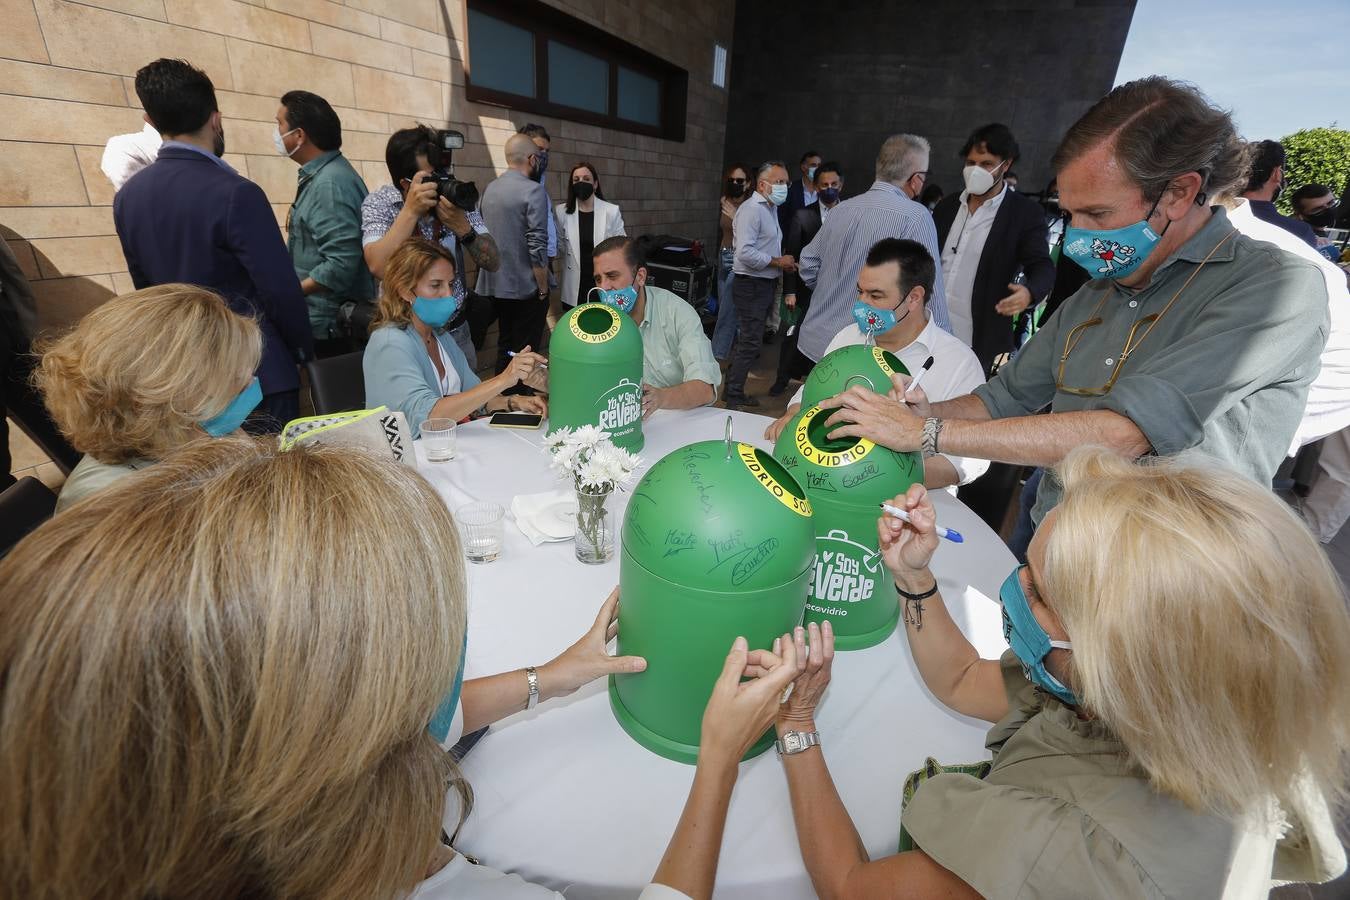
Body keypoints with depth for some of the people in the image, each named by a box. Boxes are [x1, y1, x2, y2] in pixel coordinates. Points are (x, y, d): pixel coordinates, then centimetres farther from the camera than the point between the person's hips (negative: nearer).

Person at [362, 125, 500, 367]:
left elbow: (493, 264, -10)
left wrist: (462, 227, -26)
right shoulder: (378, 204, -11)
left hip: (457, 329, 3)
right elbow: (378, 267, -27)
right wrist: (411, 210, -30)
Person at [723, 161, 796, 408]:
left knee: (750, 342, 14)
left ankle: (736, 392, 23)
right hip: (751, 285, -10)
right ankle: (733, 397, 0)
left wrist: (785, 263, 8)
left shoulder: (771, 209, 17)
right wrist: (777, 262, -16)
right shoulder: (751, 209, -14)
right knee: (750, 343, -9)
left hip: (765, 284, 10)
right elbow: (745, 253, -25)